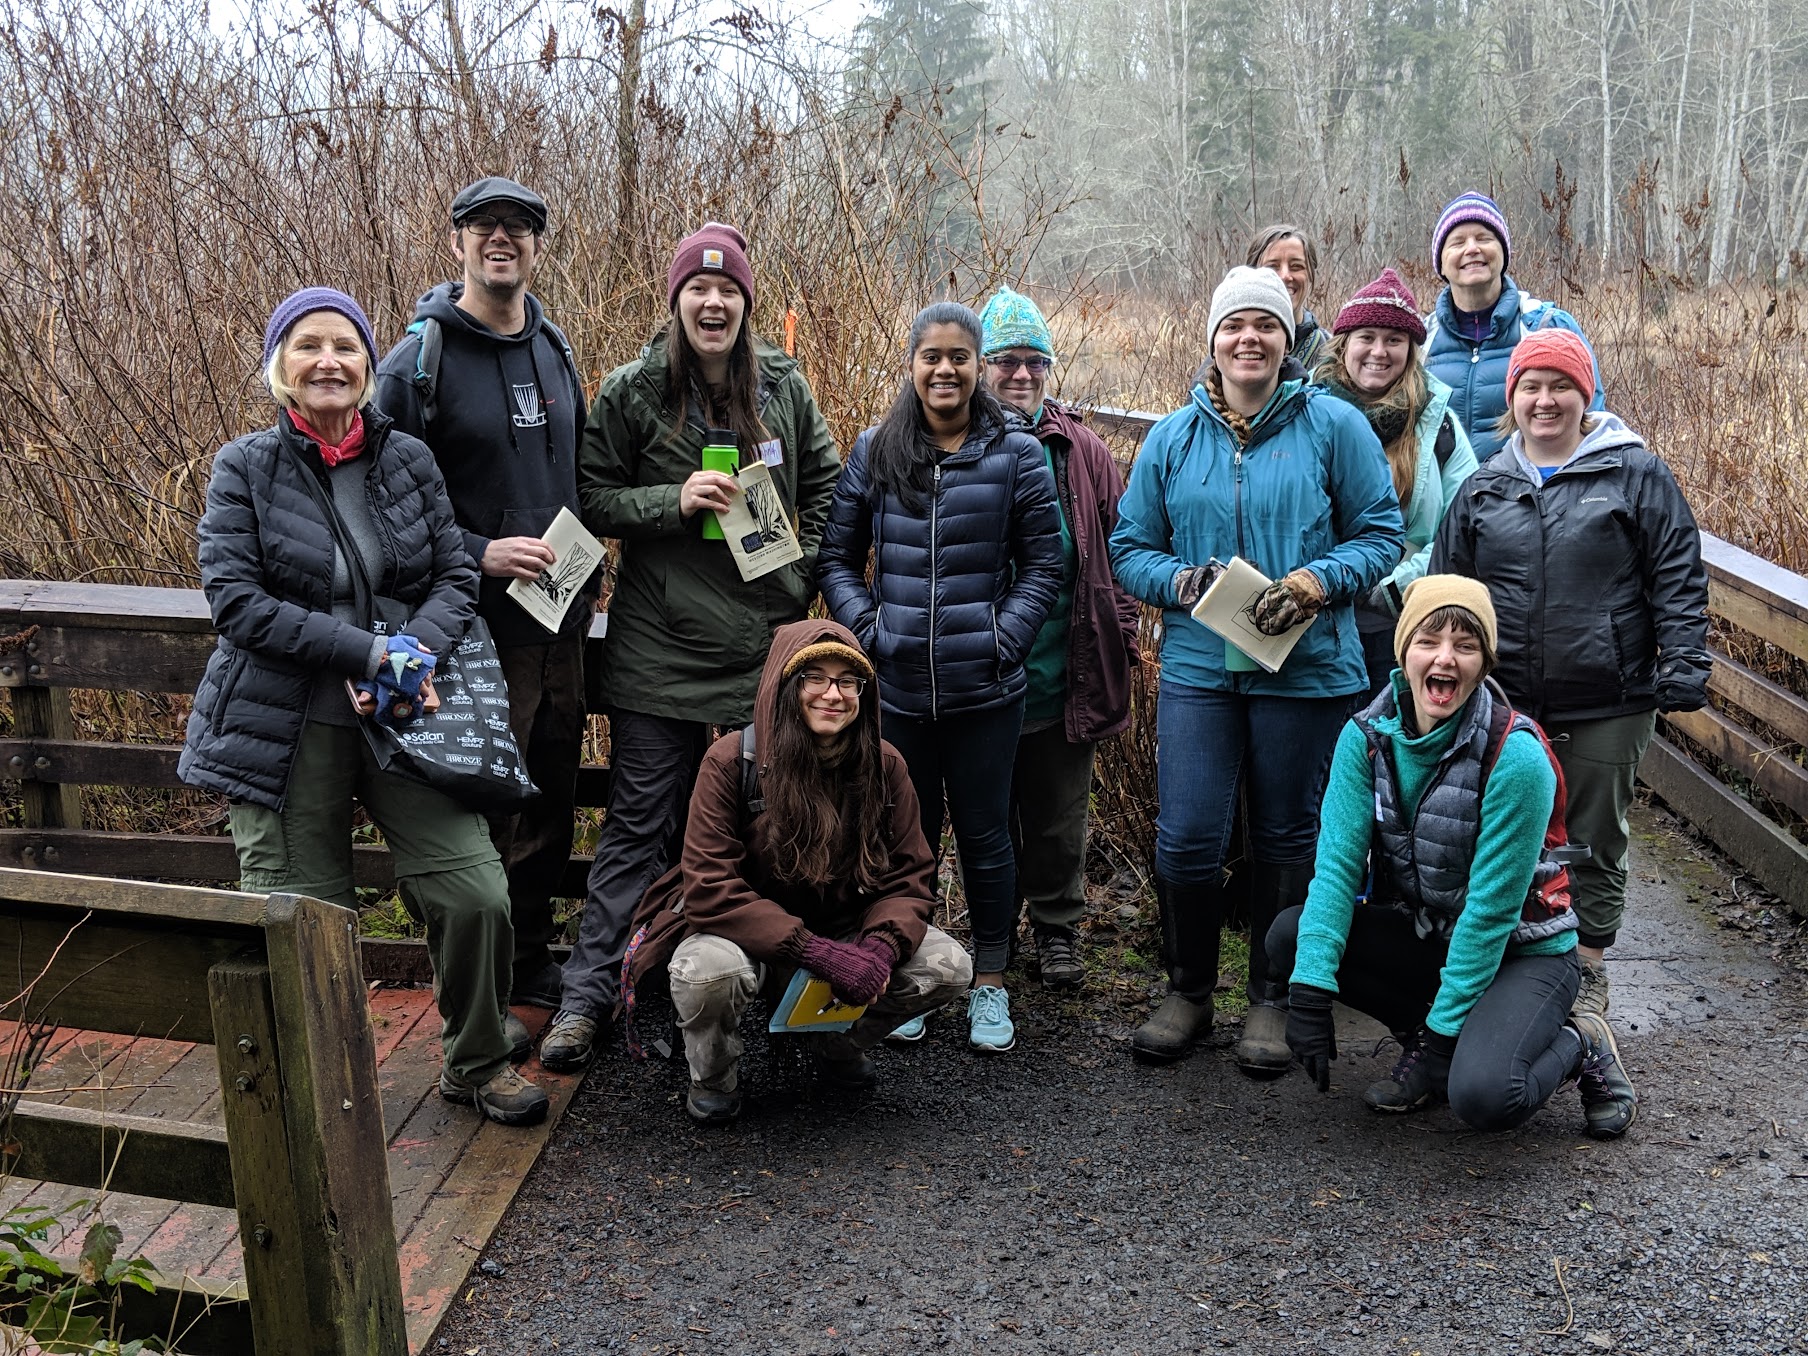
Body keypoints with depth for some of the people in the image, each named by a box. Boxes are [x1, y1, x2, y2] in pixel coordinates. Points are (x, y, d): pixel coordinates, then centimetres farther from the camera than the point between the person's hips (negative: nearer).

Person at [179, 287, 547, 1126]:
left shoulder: (408, 460, 5)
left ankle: (475, 1064, 20)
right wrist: (367, 653, -18)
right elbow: (234, 597, -10)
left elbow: (456, 576, 5)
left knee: (477, 895, -6)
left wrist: (418, 651, -16)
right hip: (288, 731, -2)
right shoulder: (244, 468, -1)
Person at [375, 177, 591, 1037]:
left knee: (551, 811, 14)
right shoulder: (419, 362, -8)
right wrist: (478, 553, -19)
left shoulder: (554, 353, 12)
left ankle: (533, 977, 30)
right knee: (487, 820, -2)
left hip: (559, 622, 6)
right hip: (479, 628, -6)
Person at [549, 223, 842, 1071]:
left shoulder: (784, 387, 5)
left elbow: (826, 489, 14)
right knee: (639, 826, 1)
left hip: (765, 643, 3)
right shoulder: (632, 392, -3)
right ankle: (587, 994, 9)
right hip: (660, 647, -2)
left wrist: (803, 586, 3)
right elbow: (591, 498, 0)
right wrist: (673, 501, -16)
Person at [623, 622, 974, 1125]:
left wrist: (881, 946, -26)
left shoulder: (884, 766, -7)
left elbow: (910, 877, -3)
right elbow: (709, 889, -23)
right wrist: (815, 951, -32)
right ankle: (713, 1078, -1)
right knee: (707, 969, -37)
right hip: (748, 935, -4)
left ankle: (839, 1044, 12)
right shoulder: (731, 761, -18)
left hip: (846, 931, 4)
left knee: (949, 967, -18)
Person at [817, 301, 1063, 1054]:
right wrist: (866, 627, -5)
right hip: (899, 687, 2)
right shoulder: (875, 450, 4)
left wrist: (1004, 638, -10)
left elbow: (1042, 564, 1)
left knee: (985, 836, 8)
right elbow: (837, 555, 8)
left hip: (986, 688, -2)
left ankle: (990, 985, 24)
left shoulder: (1015, 453, -2)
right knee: (907, 836, 13)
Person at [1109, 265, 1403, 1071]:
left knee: (1288, 840, 10)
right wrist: (1180, 580, -11)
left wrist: (1319, 582, -15)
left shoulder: (1334, 426, 0)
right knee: (1186, 839, -2)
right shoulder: (1171, 438, 7)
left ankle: (1273, 999, 26)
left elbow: (1382, 532, 2)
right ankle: (1188, 991, 19)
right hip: (1197, 666, 1)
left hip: (1306, 669, -1)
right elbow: (1129, 547, 10)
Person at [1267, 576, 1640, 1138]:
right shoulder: (1367, 736, -9)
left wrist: (1445, 1029, -20)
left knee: (1483, 1096, -31)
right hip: (1421, 932, 5)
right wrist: (1310, 990, -27)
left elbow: (1492, 907, -22)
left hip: (1520, 950, -5)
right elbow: (1339, 861, -16)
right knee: (1290, 938, -18)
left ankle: (1580, 1046, 4)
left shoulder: (1516, 756, -24)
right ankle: (1418, 1035, 5)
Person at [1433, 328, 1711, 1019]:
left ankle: (1587, 975, 25)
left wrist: (1682, 669, -10)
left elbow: (1679, 579, -3)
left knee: (1594, 844, 9)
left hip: (1606, 707, -3)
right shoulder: (1484, 487, 9)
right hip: (1503, 704, 3)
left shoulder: (1636, 474, -1)